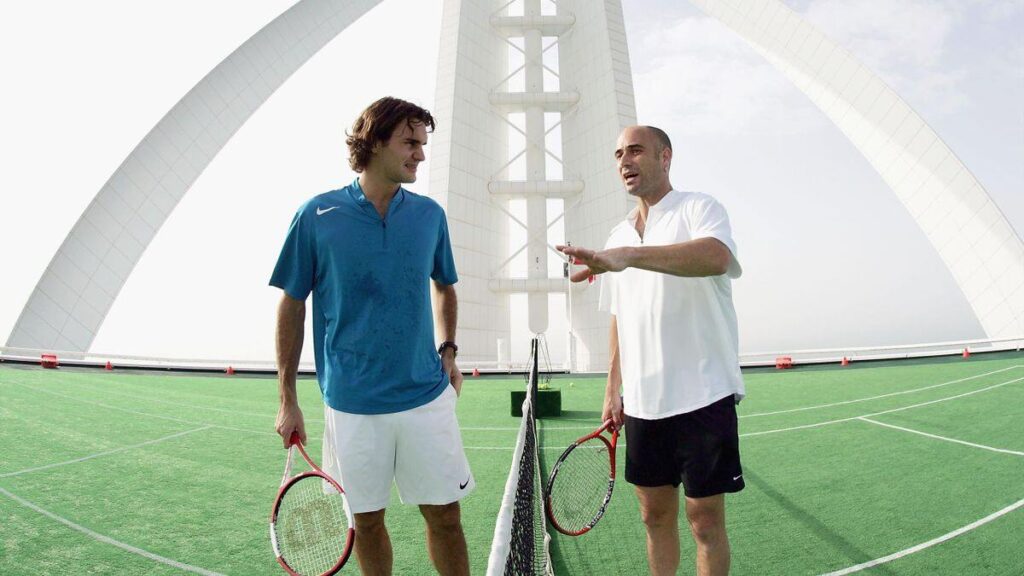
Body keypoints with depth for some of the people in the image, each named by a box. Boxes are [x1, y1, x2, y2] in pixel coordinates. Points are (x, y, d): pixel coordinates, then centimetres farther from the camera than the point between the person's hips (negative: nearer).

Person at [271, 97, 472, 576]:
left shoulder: (430, 215, 2)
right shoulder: (318, 215, -5)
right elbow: (292, 306, 1)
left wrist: (448, 349, 5)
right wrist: (288, 400, 0)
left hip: (426, 396, 2)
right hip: (351, 404, -1)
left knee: (445, 515, 7)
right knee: (367, 520, 13)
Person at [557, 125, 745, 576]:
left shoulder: (698, 209, -6)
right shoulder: (618, 237, 14)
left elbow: (717, 256, -30)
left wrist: (627, 256, -42)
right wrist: (614, 390, 13)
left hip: (702, 397, -5)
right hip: (642, 402, 6)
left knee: (705, 519, 4)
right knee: (655, 514, 14)